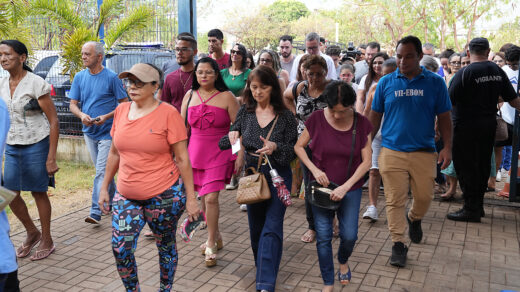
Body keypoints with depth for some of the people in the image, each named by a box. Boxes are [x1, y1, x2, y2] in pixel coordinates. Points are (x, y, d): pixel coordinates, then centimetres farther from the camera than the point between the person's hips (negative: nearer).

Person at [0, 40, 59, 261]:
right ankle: (32, 233, 30)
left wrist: (51, 158, -16)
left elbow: (54, 121, -13)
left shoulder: (36, 83, -14)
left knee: (38, 192, 4)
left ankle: (47, 241, 22)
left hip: (36, 145, -6)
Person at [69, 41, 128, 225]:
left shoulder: (111, 77, -9)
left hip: (107, 131, -6)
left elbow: (124, 104, -7)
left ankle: (96, 211, -8)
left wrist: (107, 116, -20)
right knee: (103, 170, 17)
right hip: (89, 131, 6)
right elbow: (73, 105, 6)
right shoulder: (80, 77, 5)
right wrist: (82, 115, -16)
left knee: (101, 172, -10)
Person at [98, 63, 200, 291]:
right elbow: (114, 153, 13)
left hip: (164, 195, -4)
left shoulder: (168, 113, -11)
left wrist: (190, 197, -10)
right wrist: (104, 187, 15)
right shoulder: (121, 110, 4)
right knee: (120, 248, 1)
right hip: (126, 197, 4)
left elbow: (182, 158, -9)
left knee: (166, 246, 12)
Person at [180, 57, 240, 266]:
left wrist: (240, 155, -7)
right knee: (204, 197, 11)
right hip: (196, 152, 4)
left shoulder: (226, 97, -3)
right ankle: (216, 236, 30)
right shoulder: (190, 96, 9)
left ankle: (211, 245, 0)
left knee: (211, 197, -12)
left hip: (219, 153, -4)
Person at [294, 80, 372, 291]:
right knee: (323, 237, 1)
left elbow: (366, 161, -8)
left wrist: (345, 187, -17)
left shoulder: (361, 124, -9)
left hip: (350, 188, 0)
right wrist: (314, 170, -15)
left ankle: (343, 261, 35)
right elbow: (299, 146, 0)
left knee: (349, 235, -1)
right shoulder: (317, 119, -10)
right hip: (321, 186, 0)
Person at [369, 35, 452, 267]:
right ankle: (398, 245, 11)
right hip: (392, 151, 0)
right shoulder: (386, 82, 4)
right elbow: (374, 116, 9)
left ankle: (414, 218, 41)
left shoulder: (435, 83, 3)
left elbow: (444, 118, 6)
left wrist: (447, 147, -2)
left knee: (424, 196, 8)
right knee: (395, 200, 0)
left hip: (424, 152, 1)